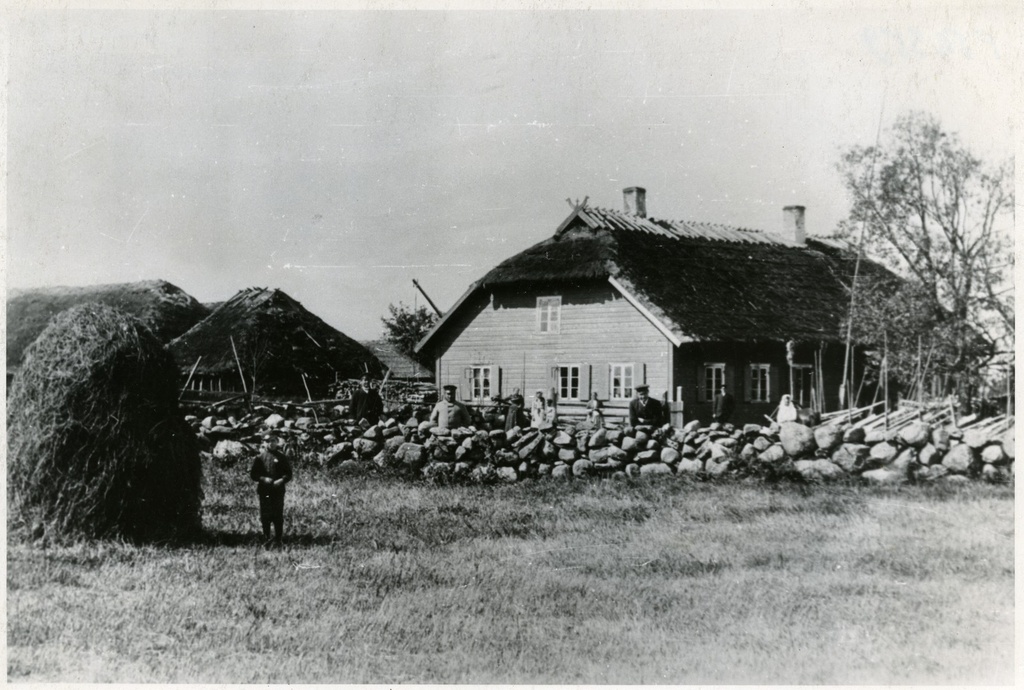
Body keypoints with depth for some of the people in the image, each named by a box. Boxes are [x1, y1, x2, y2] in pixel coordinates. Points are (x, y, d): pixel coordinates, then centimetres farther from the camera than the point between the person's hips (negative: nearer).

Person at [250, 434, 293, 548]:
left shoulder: (282, 457, 6)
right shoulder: (260, 458, 5)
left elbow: (289, 474, 7)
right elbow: (253, 474, 4)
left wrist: (282, 480, -12)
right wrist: (263, 479, -12)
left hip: (278, 490, 0)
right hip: (264, 491, 0)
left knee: (278, 516, 1)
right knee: (265, 517, 3)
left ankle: (278, 540, 9)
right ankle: (266, 539, 11)